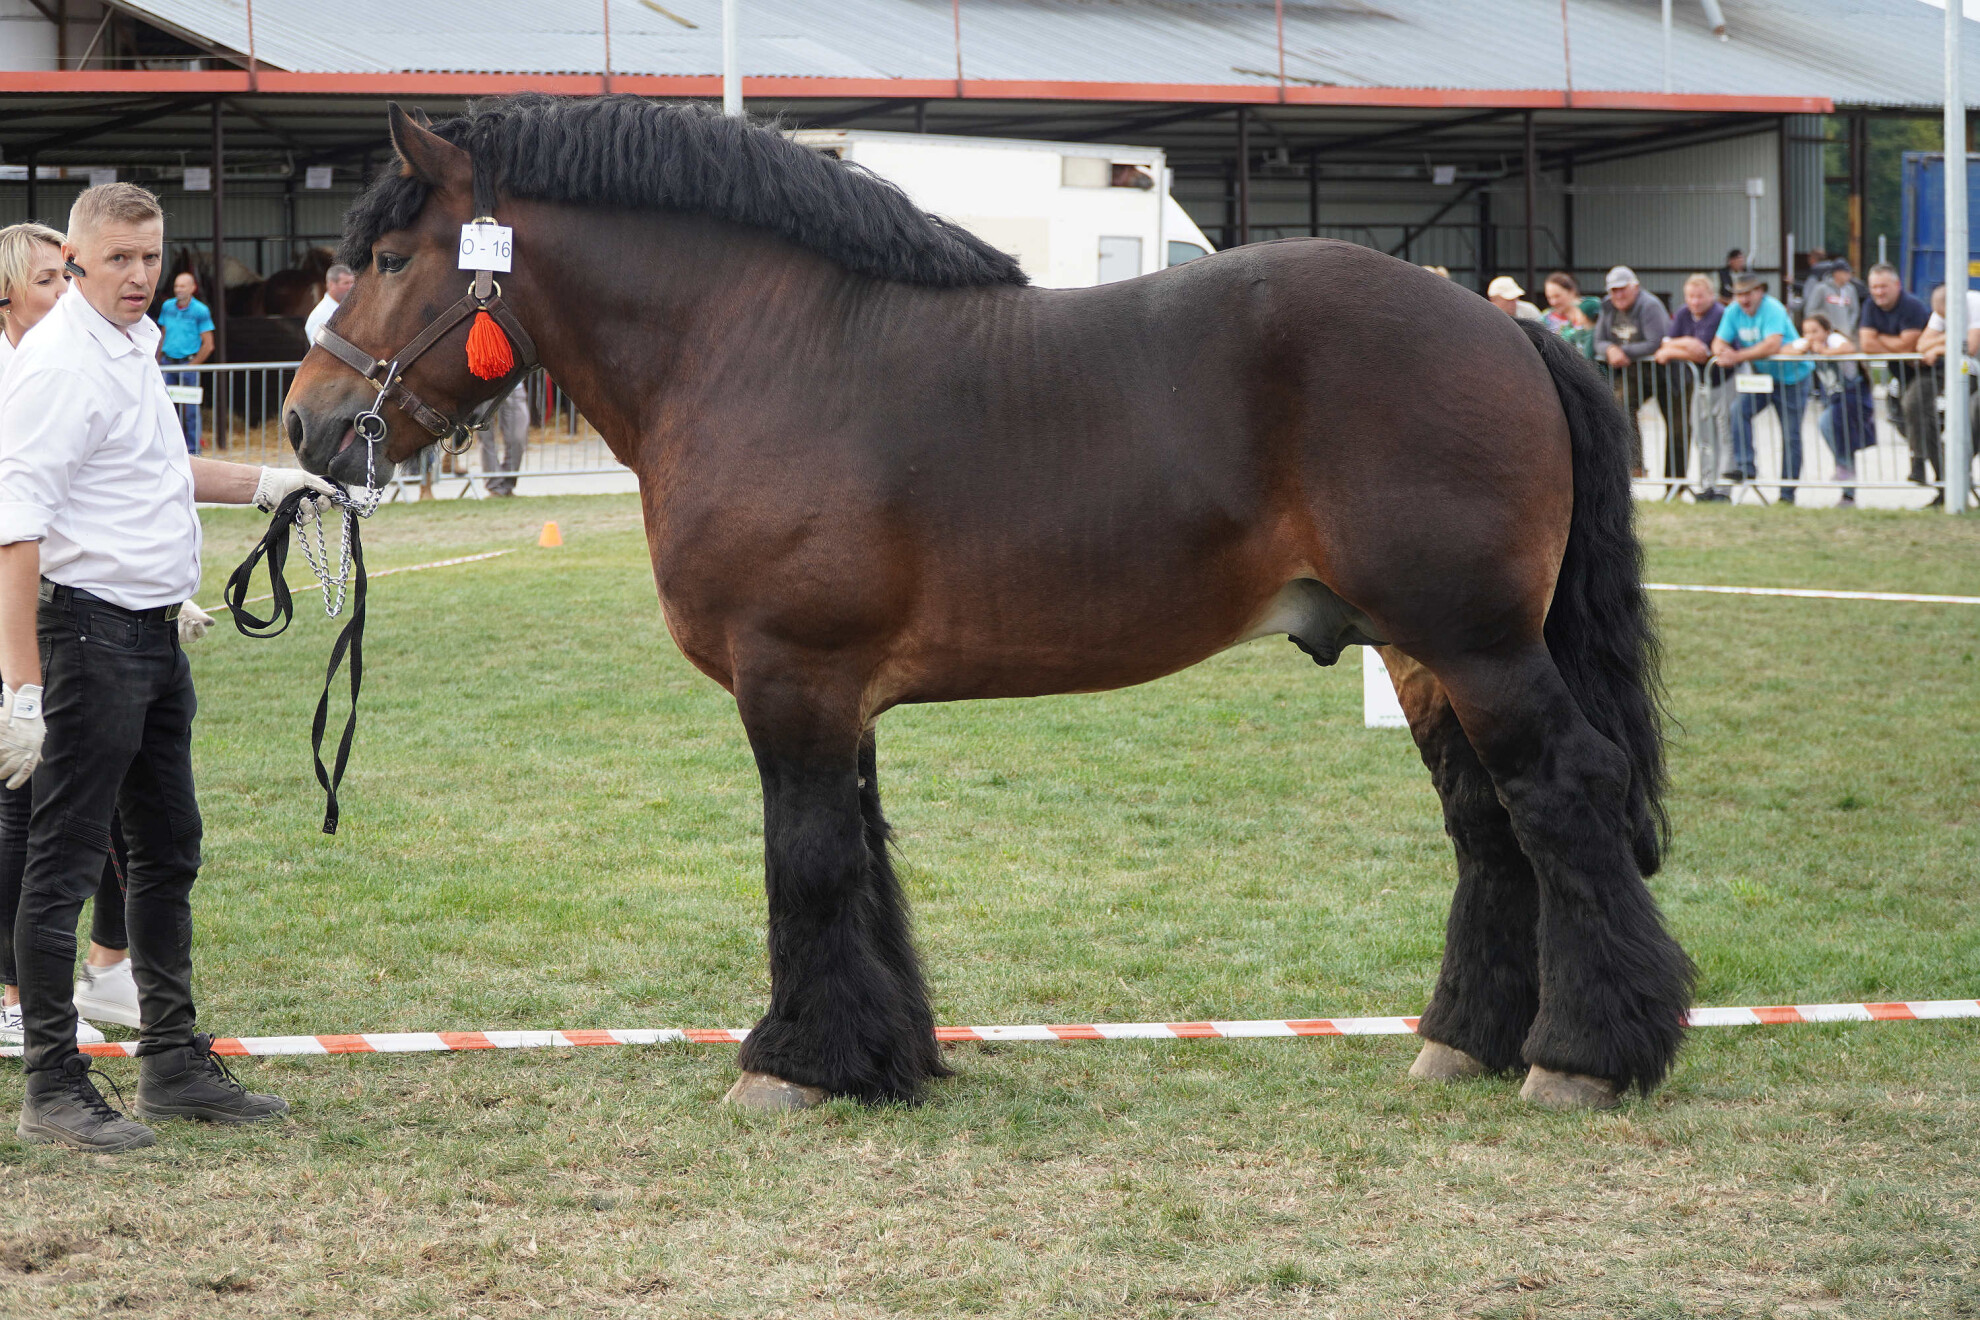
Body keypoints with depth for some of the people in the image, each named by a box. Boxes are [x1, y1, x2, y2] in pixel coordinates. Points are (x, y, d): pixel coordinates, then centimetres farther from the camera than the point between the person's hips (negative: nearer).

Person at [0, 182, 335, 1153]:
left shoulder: (135, 345, 13)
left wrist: (265, 484, 28)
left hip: (155, 634, 10)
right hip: (90, 628, -10)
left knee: (169, 851, 15)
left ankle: (173, 1062, 25)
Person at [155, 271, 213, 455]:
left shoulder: (200, 311, -6)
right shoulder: (167, 307, 8)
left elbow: (208, 345, -5)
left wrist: (192, 365, -8)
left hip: (188, 362, -4)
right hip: (168, 362, 4)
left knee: (190, 409, -3)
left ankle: (193, 448, 3)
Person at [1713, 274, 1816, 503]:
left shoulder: (1772, 309, -23)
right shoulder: (1733, 312, -4)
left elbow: (1772, 346, -34)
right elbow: (1719, 342, -3)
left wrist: (1737, 356, -36)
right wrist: (1722, 352, -28)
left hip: (1792, 377, -5)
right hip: (1762, 376, 5)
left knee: (1791, 436, -1)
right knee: (1738, 411, -20)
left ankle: (1787, 491, 5)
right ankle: (1745, 466, -20)